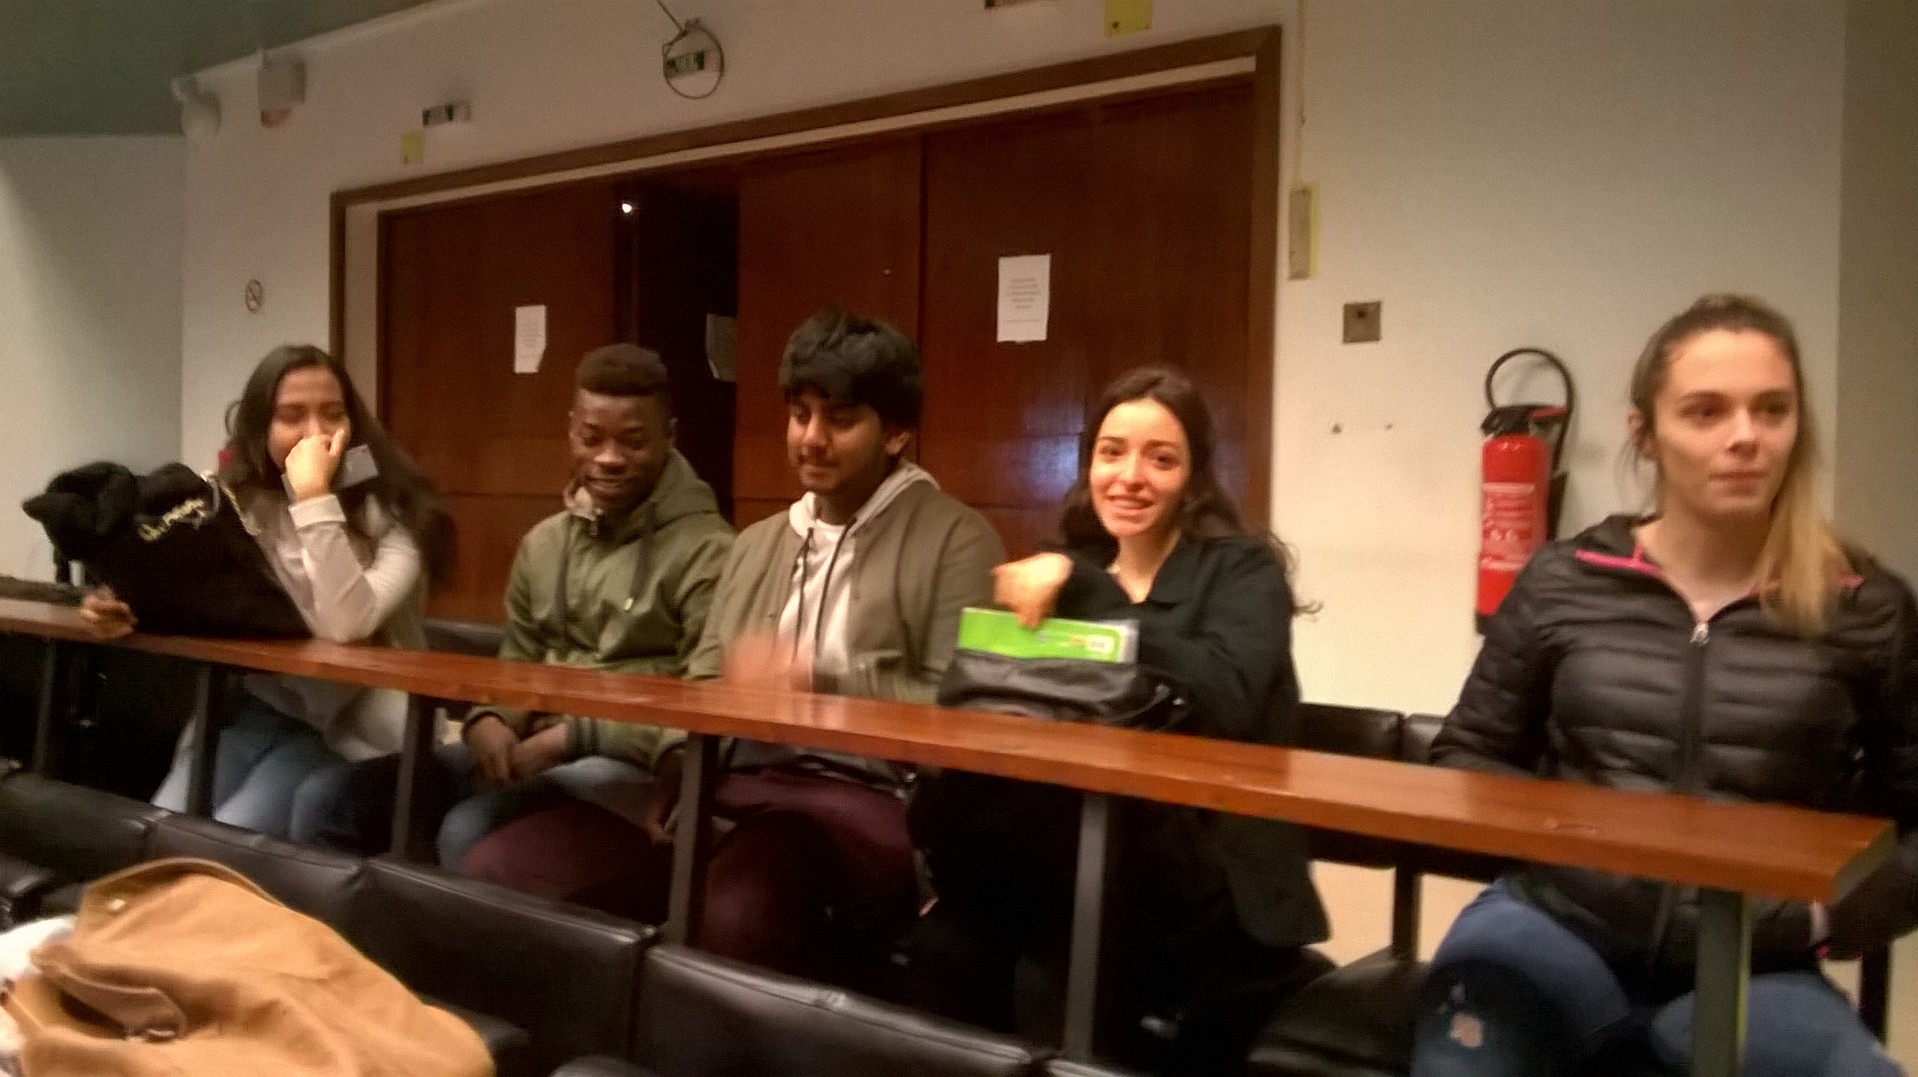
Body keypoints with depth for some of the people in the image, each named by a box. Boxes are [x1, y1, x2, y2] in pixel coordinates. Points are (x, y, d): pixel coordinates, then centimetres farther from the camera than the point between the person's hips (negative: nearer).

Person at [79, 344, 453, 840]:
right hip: (253, 707, 5)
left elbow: (345, 625, -27)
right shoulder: (236, 504, 6)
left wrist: (314, 498, -28)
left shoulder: (392, 512, -12)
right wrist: (128, 608, -10)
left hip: (348, 725, -5)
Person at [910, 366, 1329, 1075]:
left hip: (1206, 893, -4)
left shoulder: (1242, 569, -1)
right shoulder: (1074, 567, 15)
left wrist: (1079, 589, -23)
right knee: (948, 944, -26)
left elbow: (1226, 699, -22)